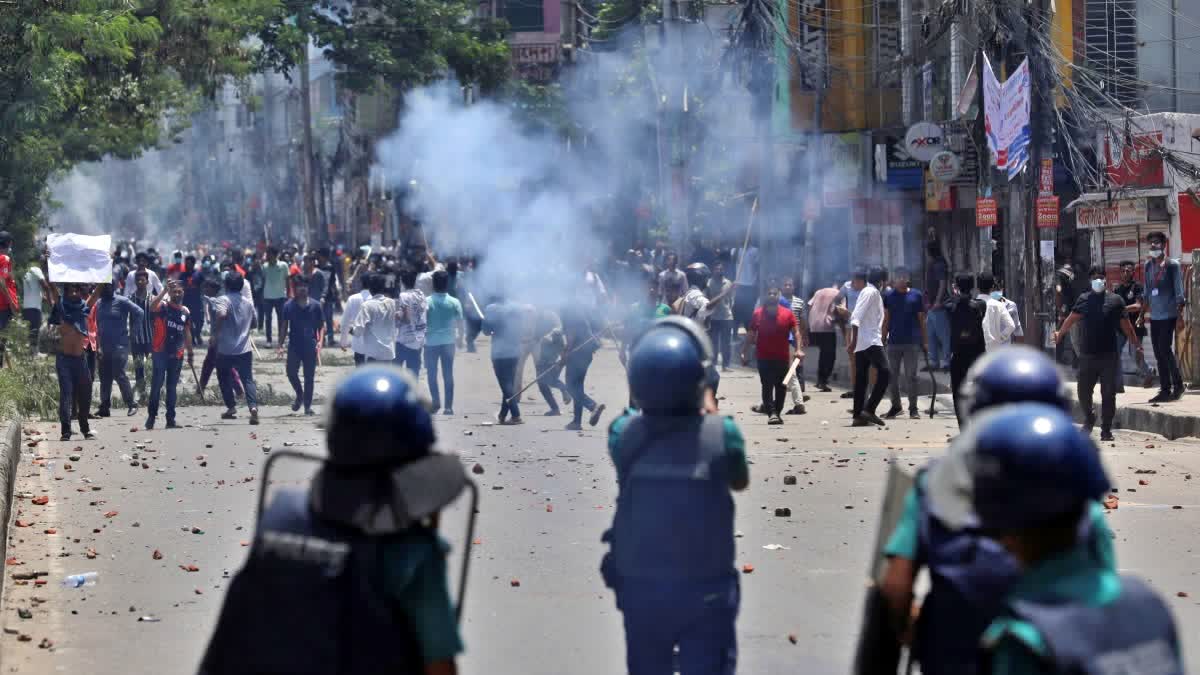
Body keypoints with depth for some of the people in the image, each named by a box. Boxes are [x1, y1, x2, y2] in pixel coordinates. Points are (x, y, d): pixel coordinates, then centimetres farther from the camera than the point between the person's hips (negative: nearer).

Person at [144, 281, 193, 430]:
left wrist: (190, 353, 18)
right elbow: (152, 307, -29)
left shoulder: (185, 312, 10)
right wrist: (165, 290, -33)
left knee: (172, 388, 8)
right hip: (160, 353, -4)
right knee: (156, 385, -5)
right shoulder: (163, 307, -4)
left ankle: (170, 419, 11)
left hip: (177, 355, 4)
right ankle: (151, 416, 3)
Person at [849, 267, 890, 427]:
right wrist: (854, 341, -24)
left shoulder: (868, 292, 20)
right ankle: (869, 409, -18)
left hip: (862, 343, 10)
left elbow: (856, 317, 23)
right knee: (884, 373, -13)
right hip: (871, 341, -10)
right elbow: (857, 318, -18)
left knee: (861, 378, 7)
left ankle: (858, 415, 6)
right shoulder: (871, 292, -8)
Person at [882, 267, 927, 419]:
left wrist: (925, 341, 3)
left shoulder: (916, 295, 2)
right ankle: (895, 406, 19)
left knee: (911, 376, -1)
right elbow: (886, 320, 8)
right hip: (893, 342, 2)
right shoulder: (889, 296, 5)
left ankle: (913, 408, 5)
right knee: (893, 376, 7)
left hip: (912, 342, -2)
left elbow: (921, 320, 5)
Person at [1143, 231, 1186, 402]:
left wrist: (1180, 316, -14)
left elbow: (1179, 292, -8)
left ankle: (1178, 386, -1)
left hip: (1169, 315, -6)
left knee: (1165, 350, -12)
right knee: (1159, 354, 5)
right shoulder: (1148, 265, 11)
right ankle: (1165, 389, 10)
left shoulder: (1172, 265, -5)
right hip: (1154, 316, 6)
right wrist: (1142, 314, 14)